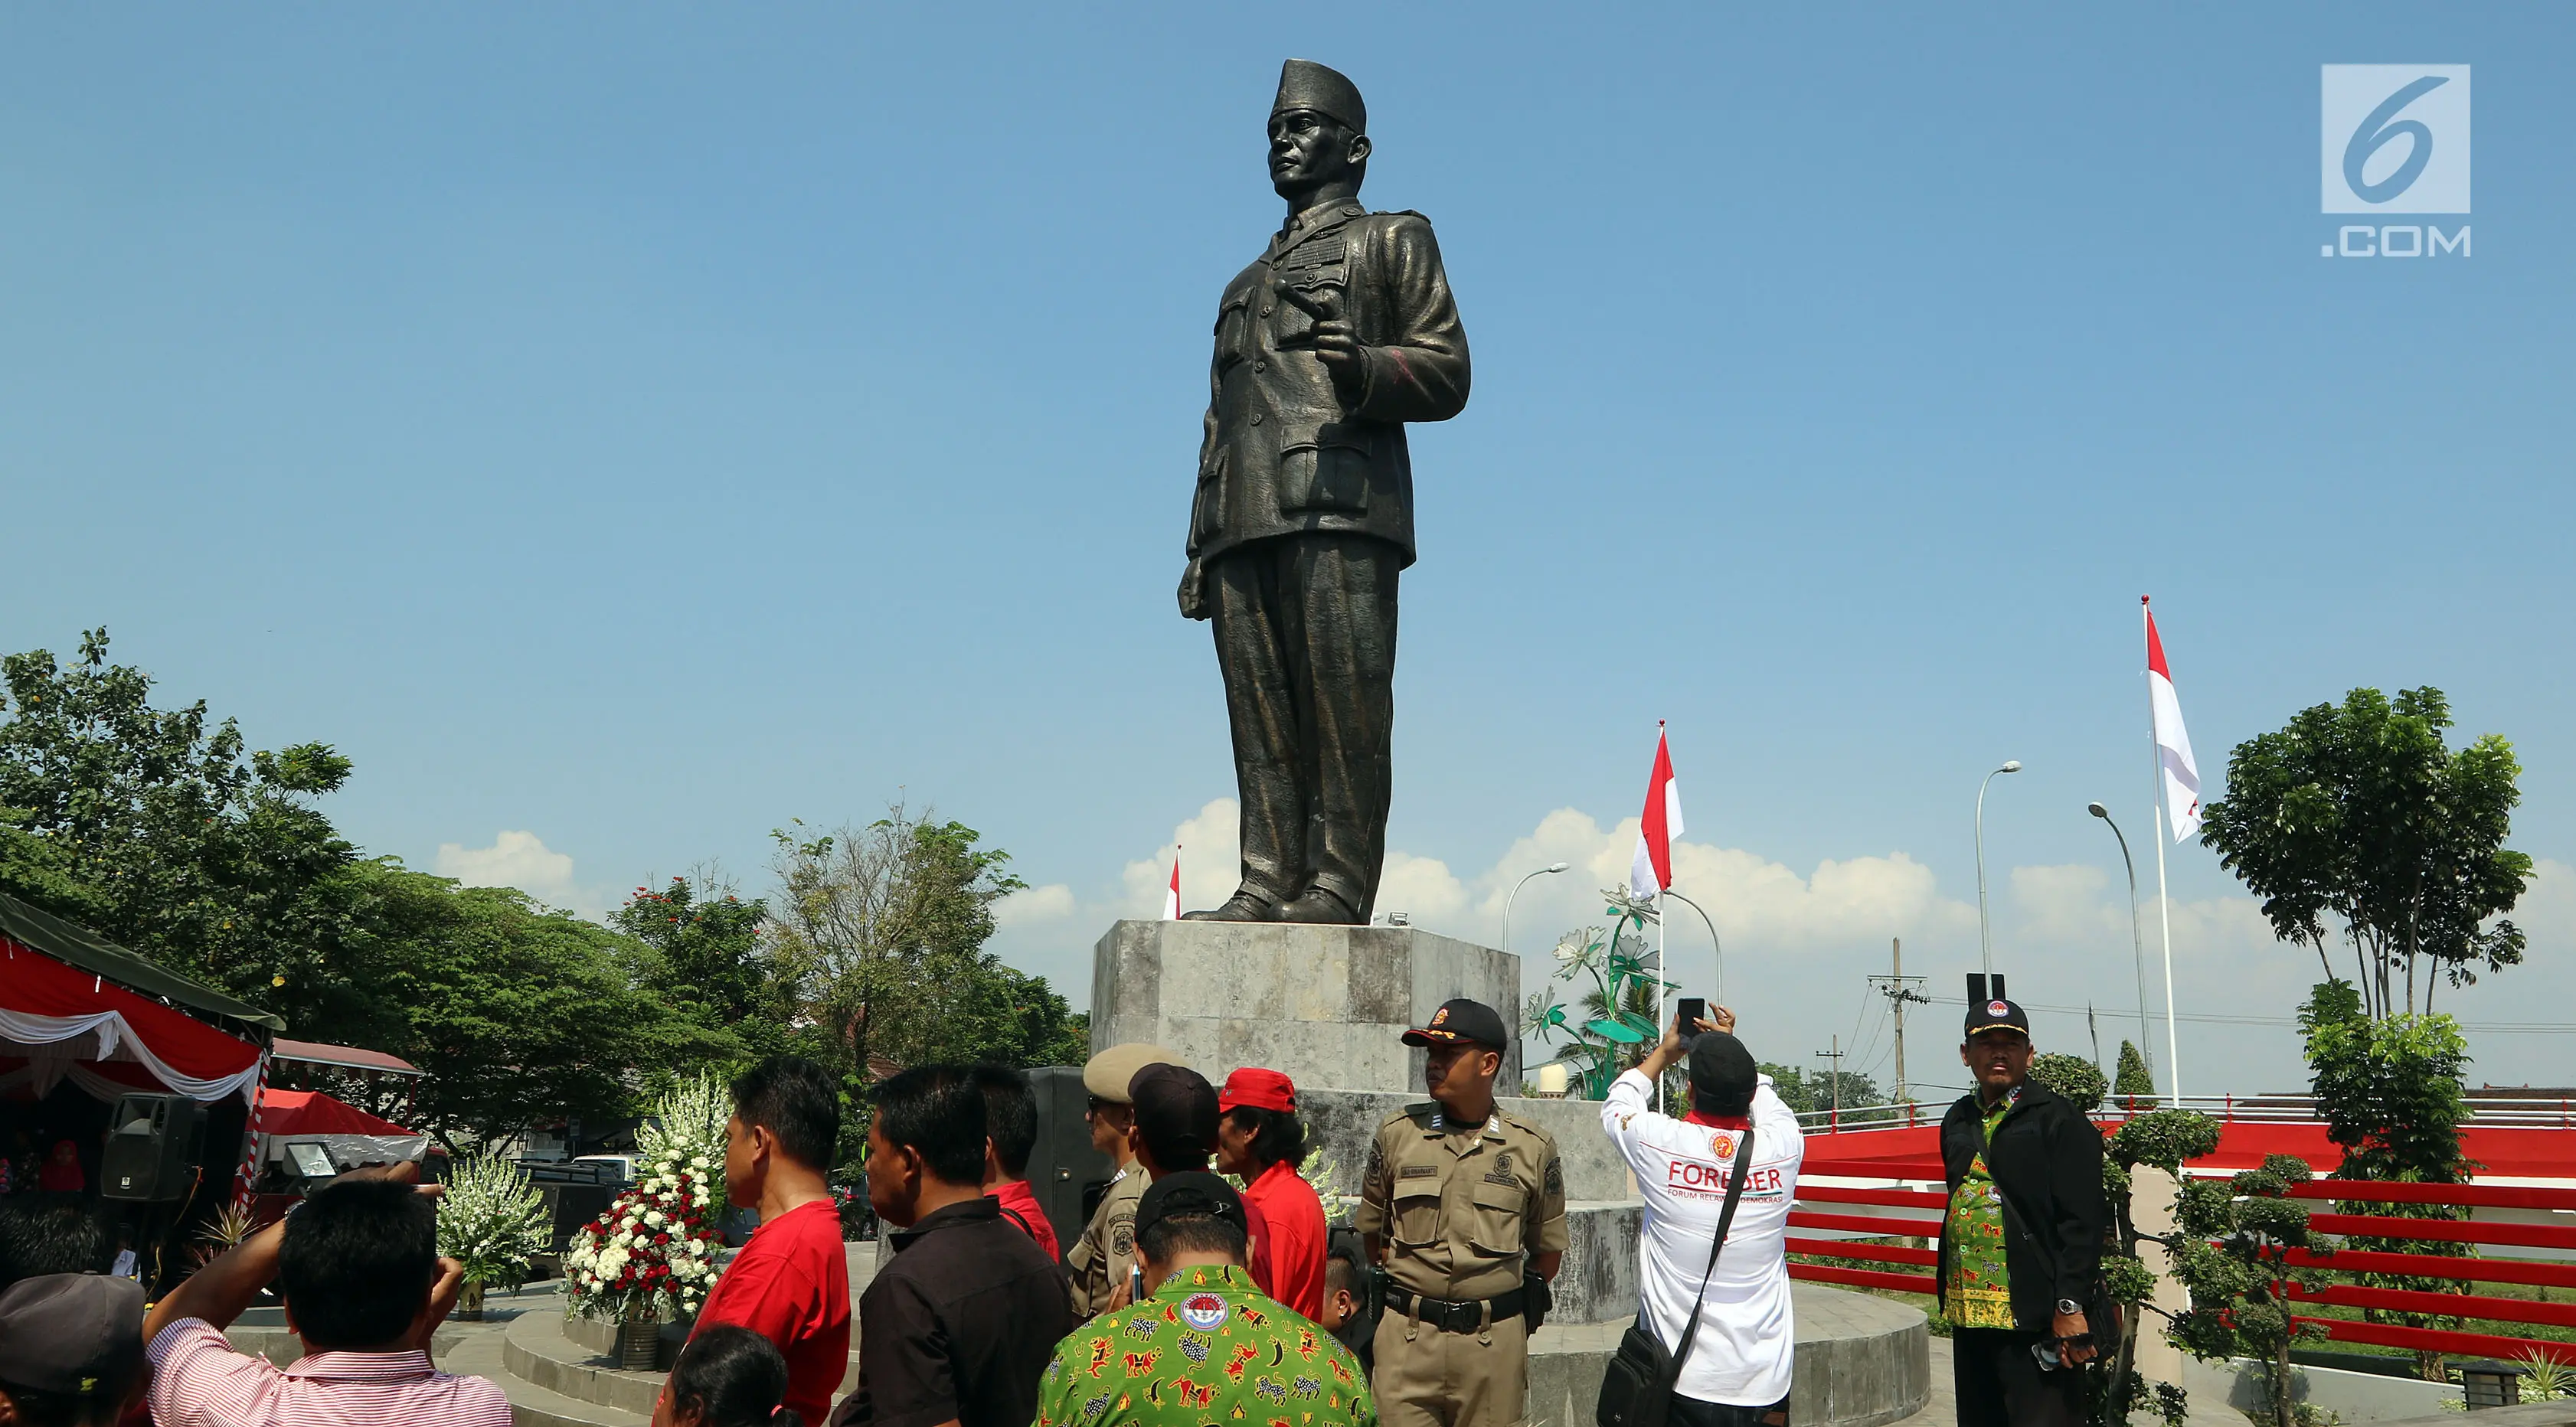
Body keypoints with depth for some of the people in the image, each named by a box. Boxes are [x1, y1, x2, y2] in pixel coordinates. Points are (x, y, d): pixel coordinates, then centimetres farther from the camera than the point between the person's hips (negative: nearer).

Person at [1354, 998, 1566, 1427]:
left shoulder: (1533, 1148, 2)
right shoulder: (1397, 1134, 5)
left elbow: (1548, 1253, 12)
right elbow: (1369, 1234, 14)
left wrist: (1510, 1302, 9)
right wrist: (1405, 1279, 6)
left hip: (1495, 1341, 0)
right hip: (1406, 1336, 1)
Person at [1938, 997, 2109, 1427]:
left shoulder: (2058, 1118, -6)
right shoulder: (1958, 1121, 15)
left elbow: (2082, 1221, -12)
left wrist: (2070, 1305, -18)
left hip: (2035, 1315, -7)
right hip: (1969, 1313, 7)